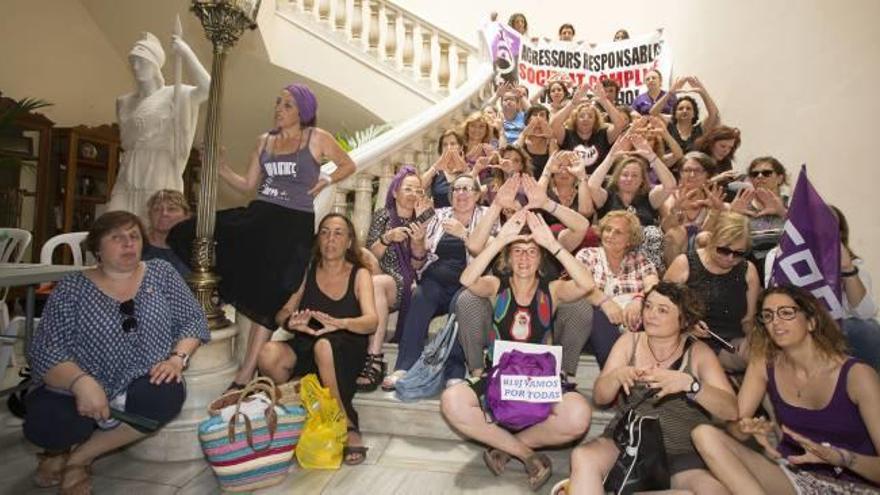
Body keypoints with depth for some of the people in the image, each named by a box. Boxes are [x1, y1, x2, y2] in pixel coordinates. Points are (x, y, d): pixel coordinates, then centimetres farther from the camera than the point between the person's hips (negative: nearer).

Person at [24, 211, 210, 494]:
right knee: (46, 423, -29)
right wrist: (81, 382, -27)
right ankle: (63, 448, 11)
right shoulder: (71, 288, 0)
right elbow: (45, 349, -8)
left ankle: (79, 456, -7)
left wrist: (177, 358, -17)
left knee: (169, 394, -31)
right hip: (78, 389, 0)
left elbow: (193, 320, 2)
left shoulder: (161, 273, 4)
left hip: (143, 386, 1)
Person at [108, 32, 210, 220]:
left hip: (160, 175, -5)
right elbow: (126, 142, 24)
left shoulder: (174, 94, 0)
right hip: (128, 177, 5)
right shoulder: (124, 102, 16)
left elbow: (207, 89, -20)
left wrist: (186, 53, -16)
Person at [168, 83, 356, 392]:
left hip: (294, 224, -5)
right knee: (186, 235, -12)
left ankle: (243, 378, 4)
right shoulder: (265, 141, 15)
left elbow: (348, 165, 13)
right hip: (258, 216, 5)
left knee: (268, 298, -5)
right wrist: (220, 167, 2)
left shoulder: (317, 138, 3)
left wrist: (327, 180, -3)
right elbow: (248, 186, 16)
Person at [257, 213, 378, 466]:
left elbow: (371, 321, -13)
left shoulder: (359, 274, 2)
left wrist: (338, 323, -34)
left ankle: (348, 426, -20)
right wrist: (291, 321, -23)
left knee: (324, 345, -36)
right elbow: (281, 314, 2)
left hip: (346, 352, -2)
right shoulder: (307, 271, 9)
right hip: (305, 349, 3)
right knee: (268, 353, -28)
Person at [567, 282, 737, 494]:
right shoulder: (630, 341, 4)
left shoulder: (698, 352, 1)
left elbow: (731, 411, -10)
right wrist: (617, 376, -21)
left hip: (681, 454, 0)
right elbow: (599, 397, 1)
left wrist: (688, 383, -28)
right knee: (582, 457, -30)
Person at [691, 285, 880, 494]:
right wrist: (749, 428, -26)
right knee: (705, 434, -22)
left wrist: (838, 457, -33)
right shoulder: (763, 363, -1)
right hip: (792, 476, 4)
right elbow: (735, 428, -3)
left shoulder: (857, 375, -10)